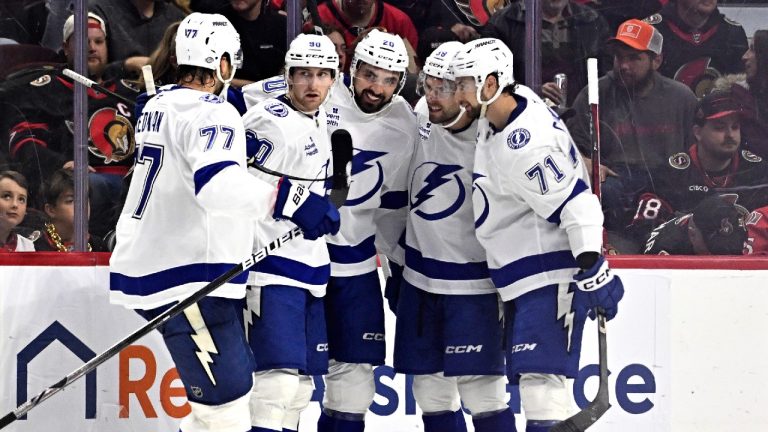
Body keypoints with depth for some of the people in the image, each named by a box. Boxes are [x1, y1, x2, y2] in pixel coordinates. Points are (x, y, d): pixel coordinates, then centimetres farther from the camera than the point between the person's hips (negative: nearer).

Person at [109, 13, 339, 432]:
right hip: (186, 282, -10)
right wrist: (289, 198, -43)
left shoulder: (158, 105, 14)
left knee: (239, 378, 20)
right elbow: (217, 184, -35)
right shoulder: (212, 113, -15)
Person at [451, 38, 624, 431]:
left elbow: (574, 204, -27)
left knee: (539, 373, -17)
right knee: (529, 375, 13)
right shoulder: (516, 102, 5)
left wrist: (592, 270, -30)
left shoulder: (523, 146, -25)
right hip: (522, 275, 11)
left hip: (551, 276, -11)